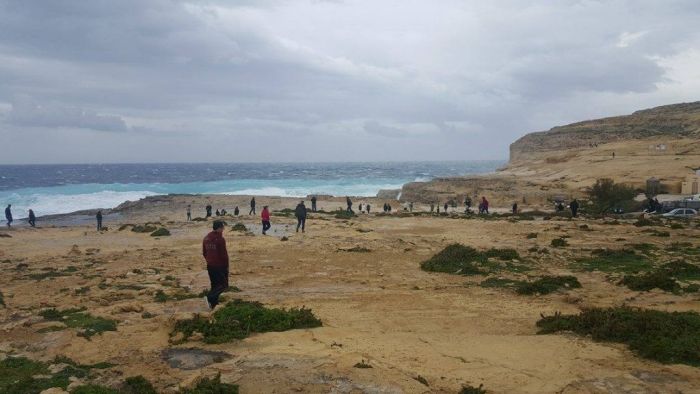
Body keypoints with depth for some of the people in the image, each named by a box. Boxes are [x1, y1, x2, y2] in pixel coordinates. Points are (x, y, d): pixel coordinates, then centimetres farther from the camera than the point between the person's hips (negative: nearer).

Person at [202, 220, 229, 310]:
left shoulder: (206, 238, 7)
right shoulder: (220, 239, -17)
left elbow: (204, 253, 14)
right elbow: (224, 254, -16)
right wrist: (226, 265, -5)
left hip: (210, 266, 8)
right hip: (220, 266, -8)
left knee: (214, 284, 18)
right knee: (223, 285, 1)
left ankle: (213, 303, 19)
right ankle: (210, 297, -16)